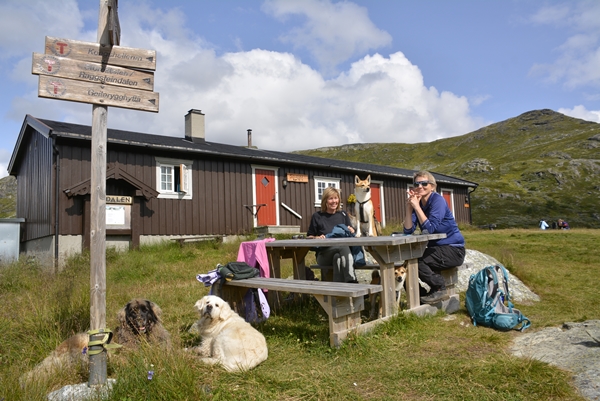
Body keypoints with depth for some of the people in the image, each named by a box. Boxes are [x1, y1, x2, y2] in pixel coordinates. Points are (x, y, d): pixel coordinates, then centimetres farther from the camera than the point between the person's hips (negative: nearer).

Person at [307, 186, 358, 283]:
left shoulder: (343, 215, 17)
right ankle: (352, 280, -46)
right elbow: (309, 237, 11)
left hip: (342, 252, 2)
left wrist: (351, 231, -3)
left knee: (338, 258, -36)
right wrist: (317, 238, -10)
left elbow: (352, 233, 20)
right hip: (323, 254, -2)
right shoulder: (317, 216, 8)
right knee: (344, 247, -34)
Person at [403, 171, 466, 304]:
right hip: (436, 247, 8)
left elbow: (430, 228, -26)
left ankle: (440, 289, -5)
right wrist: (409, 206, -15)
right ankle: (420, 295, 13)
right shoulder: (417, 203, 4)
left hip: (453, 250, -8)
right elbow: (408, 230, -6)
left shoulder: (438, 200, -15)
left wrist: (416, 206, -25)